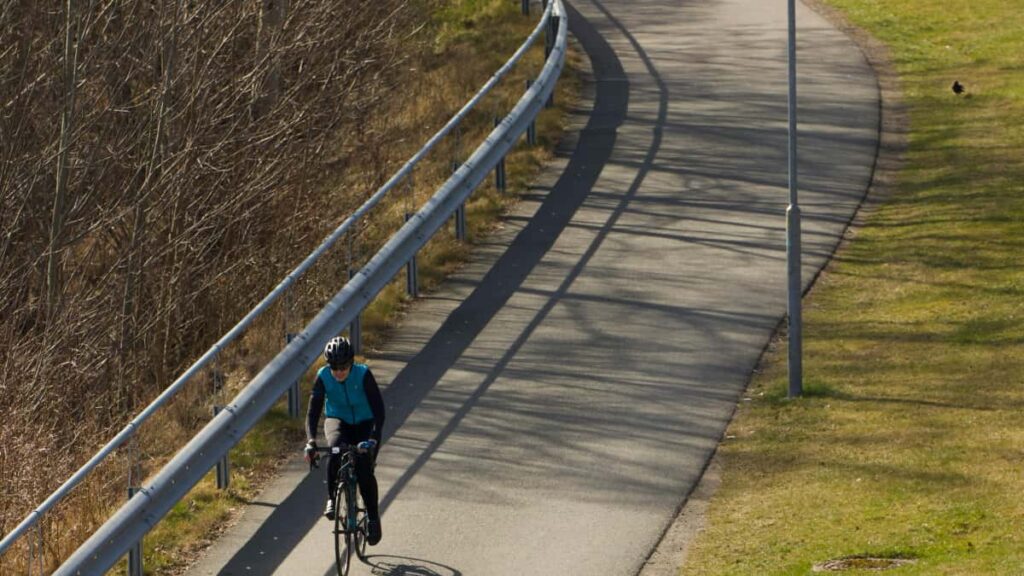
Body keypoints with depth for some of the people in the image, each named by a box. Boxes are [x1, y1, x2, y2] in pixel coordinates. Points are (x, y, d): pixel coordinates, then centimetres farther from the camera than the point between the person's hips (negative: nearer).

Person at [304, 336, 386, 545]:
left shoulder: (363, 374, -25)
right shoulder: (323, 377, -19)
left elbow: (378, 408, -28)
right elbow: (313, 410, -23)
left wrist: (373, 439, -42)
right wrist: (311, 441, -39)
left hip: (364, 424, -1)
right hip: (338, 421, 1)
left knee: (364, 470, -19)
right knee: (336, 449, -34)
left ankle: (373, 518, 1)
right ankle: (332, 499, -18)